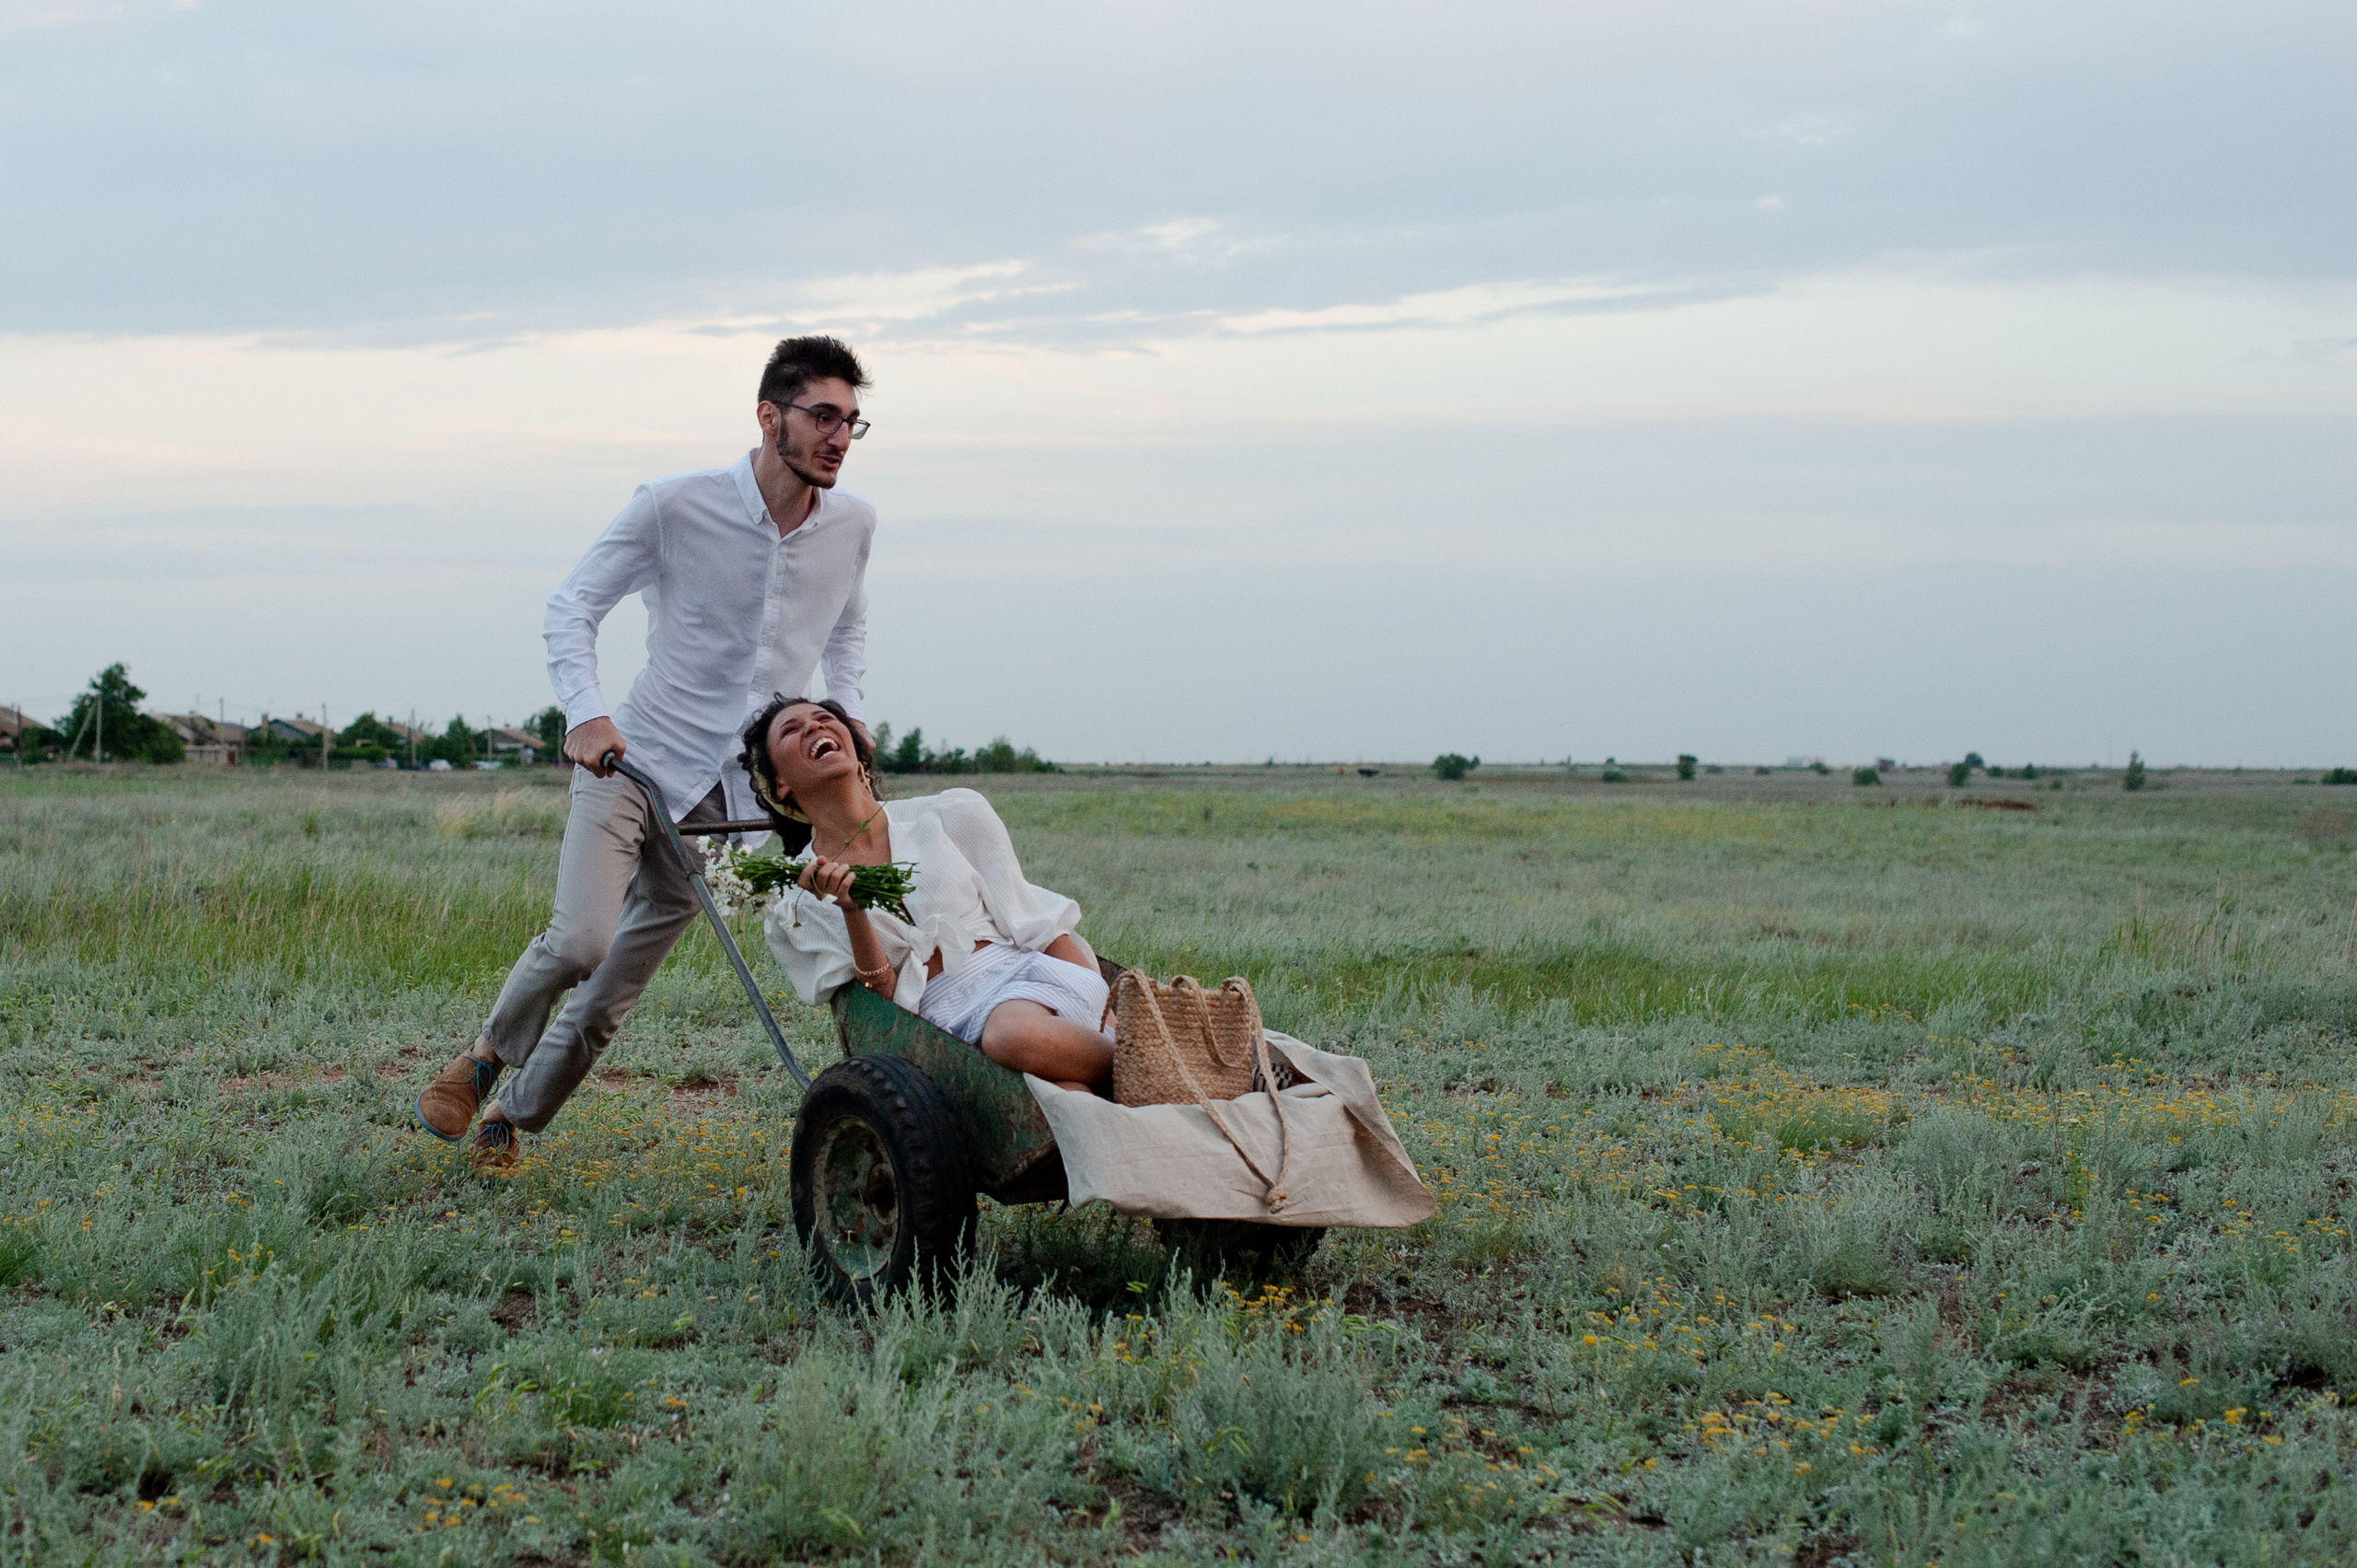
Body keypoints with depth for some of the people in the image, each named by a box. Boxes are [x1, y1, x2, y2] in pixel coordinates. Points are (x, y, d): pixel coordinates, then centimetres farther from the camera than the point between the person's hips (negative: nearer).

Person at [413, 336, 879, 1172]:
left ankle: (512, 1116, 25)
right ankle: (488, 1055, 7)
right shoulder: (676, 505, -10)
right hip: (636, 758, -3)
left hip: (734, 791, 3)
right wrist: (586, 712, -18)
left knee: (613, 993, 4)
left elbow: (848, 626, 24)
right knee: (579, 940, -22)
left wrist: (845, 709, 7)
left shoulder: (852, 524, 2)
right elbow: (572, 606, -3)